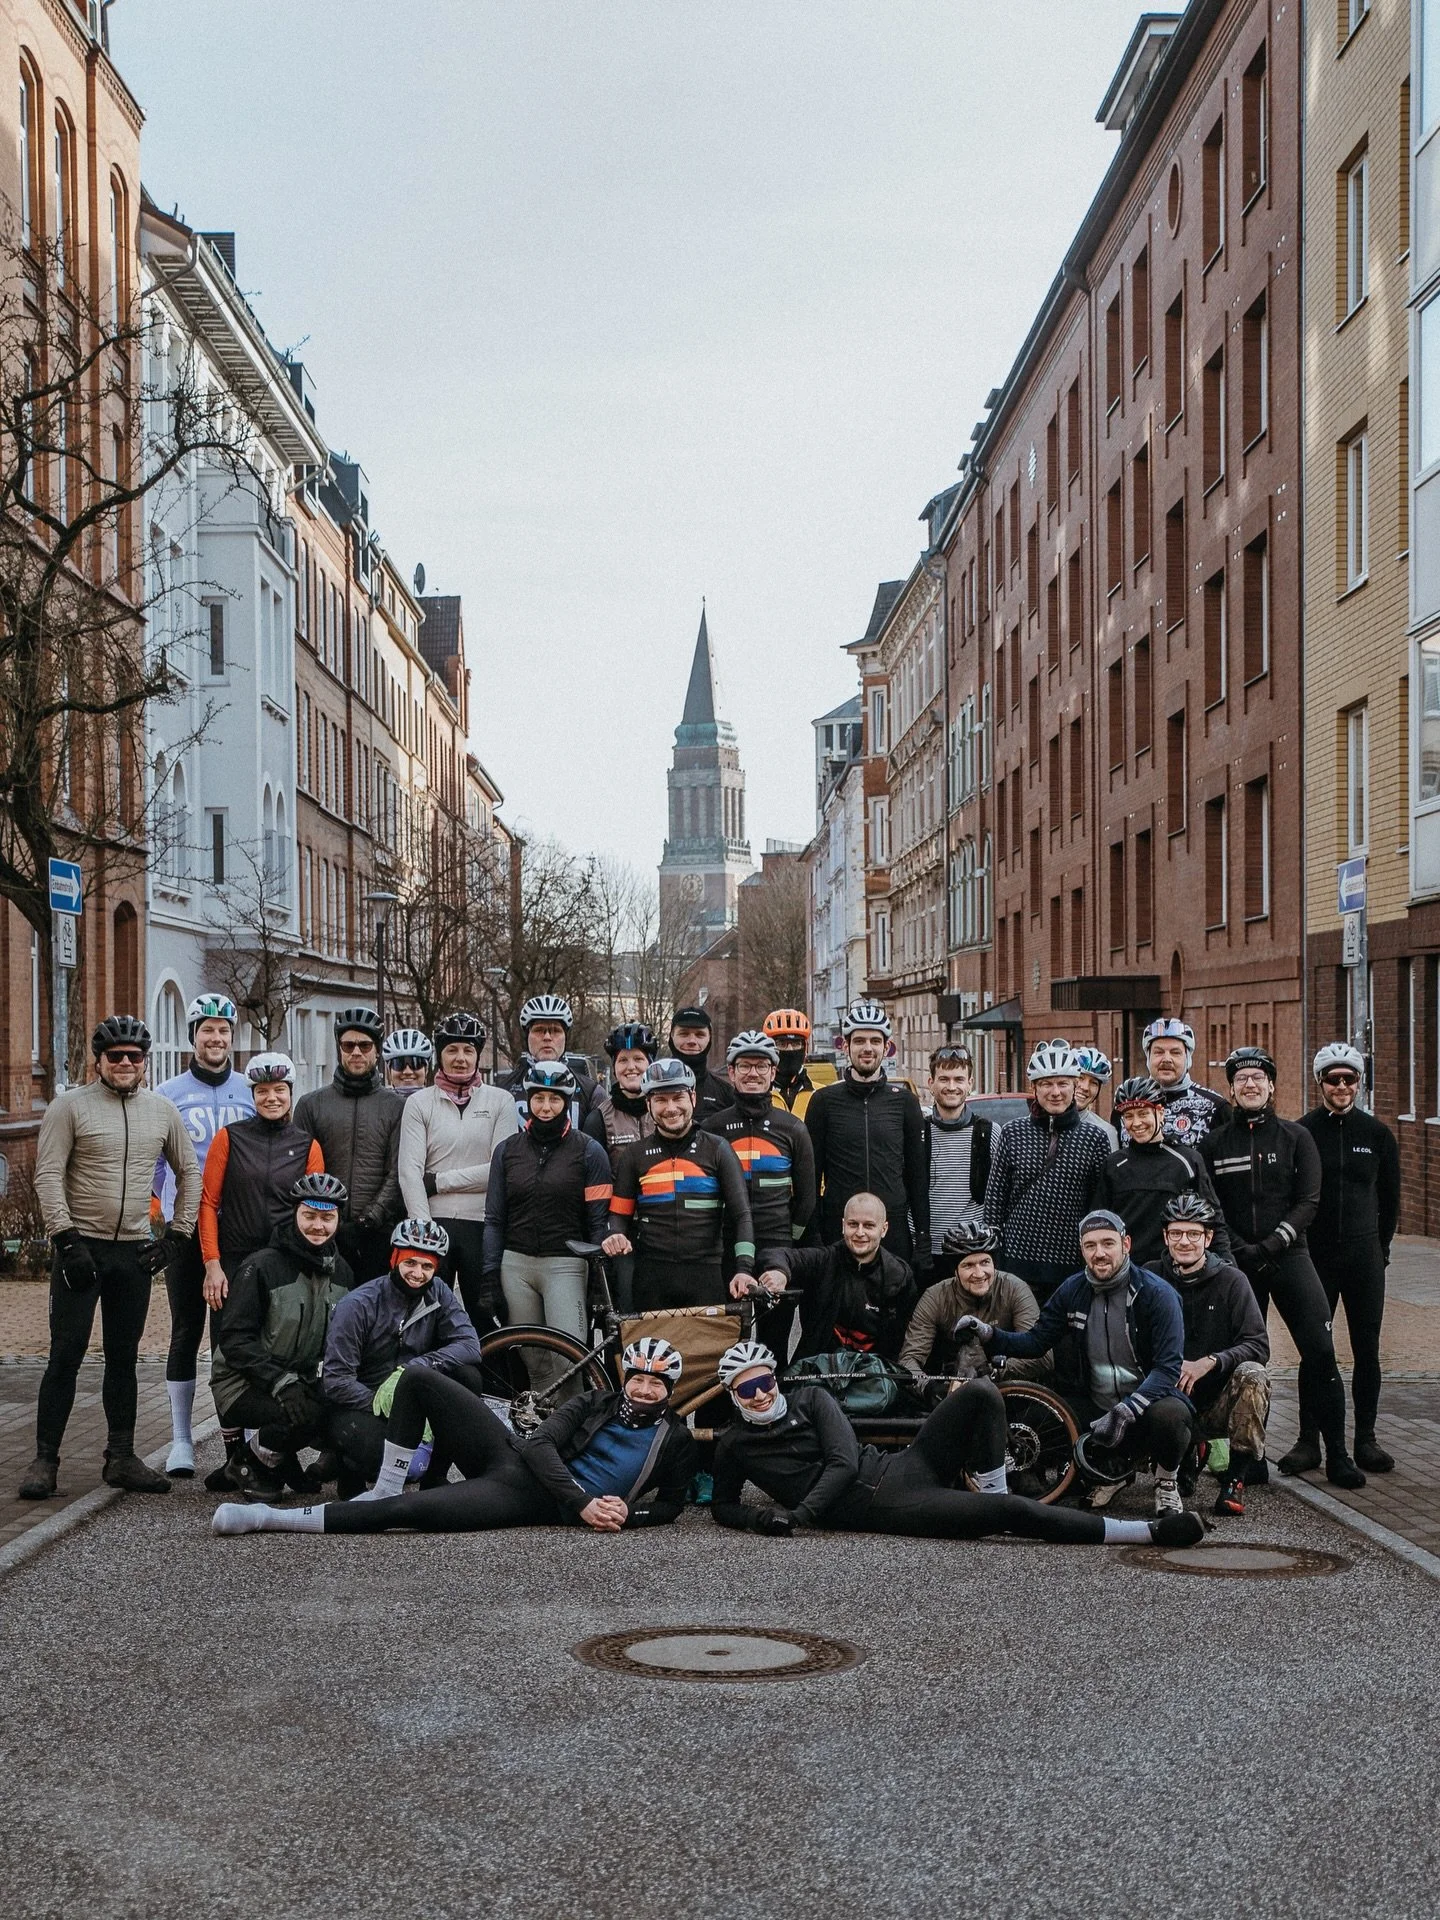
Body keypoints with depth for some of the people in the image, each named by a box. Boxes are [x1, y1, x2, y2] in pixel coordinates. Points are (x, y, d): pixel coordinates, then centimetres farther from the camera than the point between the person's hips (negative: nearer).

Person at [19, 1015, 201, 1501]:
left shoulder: (163, 1110, 9)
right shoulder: (70, 1105, -3)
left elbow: (190, 1172, 17)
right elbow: (48, 1175, -7)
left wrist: (178, 1233, 8)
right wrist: (67, 1239, -14)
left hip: (134, 1251, 4)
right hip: (81, 1249, -4)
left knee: (123, 1359, 9)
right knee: (66, 1356, -5)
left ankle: (121, 1457, 15)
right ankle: (44, 1460, 0)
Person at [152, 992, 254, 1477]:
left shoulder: (251, 1092, 9)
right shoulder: (168, 1094, 4)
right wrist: (173, 1203, 4)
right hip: (185, 1231, -1)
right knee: (186, 1331, -1)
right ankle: (180, 1440, 5)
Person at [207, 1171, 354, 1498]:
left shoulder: (341, 1271, 7)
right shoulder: (261, 1267, -14)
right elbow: (233, 1338, -17)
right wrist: (281, 1383, -28)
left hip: (300, 1381, 7)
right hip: (243, 1384, -6)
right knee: (308, 1414, -33)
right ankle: (243, 1467, -4)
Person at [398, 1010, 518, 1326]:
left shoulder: (500, 1101, 5)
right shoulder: (419, 1103, 7)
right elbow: (409, 1172, -2)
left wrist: (440, 1180, -7)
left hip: (482, 1227, 0)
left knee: (486, 1318, 3)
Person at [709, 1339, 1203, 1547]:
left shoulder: (810, 1399, 11)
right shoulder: (734, 1447, 9)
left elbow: (843, 1462, 1)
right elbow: (722, 1506, 17)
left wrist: (800, 1511, -13)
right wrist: (761, 1517, -6)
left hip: (900, 1471, 4)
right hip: (877, 1511, -4)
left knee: (980, 1393, -19)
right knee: (1014, 1512, -22)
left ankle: (992, 1497, -6)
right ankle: (1149, 1532, -21)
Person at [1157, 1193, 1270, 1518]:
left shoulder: (1230, 1280, -2)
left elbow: (1258, 1345, -11)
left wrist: (1209, 1362, -27)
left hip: (1220, 1404, -1)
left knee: (1252, 1375, -32)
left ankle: (1237, 1478, -20)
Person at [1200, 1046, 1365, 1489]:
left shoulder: (1296, 1137, 7)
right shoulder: (1214, 1143, 8)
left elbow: (1308, 1200, 1)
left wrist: (1274, 1242, -12)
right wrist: (1240, 1248, -10)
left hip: (1289, 1256, -1)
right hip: (1238, 1263, 1)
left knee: (1319, 1351, -11)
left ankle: (1335, 1452, -5)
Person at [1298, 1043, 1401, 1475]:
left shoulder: (1376, 1134, 5)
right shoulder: (1302, 1132, -2)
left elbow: (1389, 1196, 13)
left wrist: (1380, 1246, 10)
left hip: (1364, 1255, 2)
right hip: (1316, 1256, -2)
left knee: (1367, 1350, 4)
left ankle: (1365, 1440, 11)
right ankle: (1309, 1439, 9)